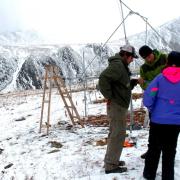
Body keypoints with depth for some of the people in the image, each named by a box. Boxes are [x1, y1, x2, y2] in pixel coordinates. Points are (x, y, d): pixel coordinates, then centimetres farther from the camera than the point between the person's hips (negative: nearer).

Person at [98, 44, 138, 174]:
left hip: (119, 105, 11)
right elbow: (103, 79, -30)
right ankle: (111, 166, 2)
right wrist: (109, 96, -22)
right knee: (118, 135, -5)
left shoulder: (122, 66, 17)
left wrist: (135, 81, 8)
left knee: (115, 133, 18)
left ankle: (111, 160, 29)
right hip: (116, 105, -11)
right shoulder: (117, 65, -16)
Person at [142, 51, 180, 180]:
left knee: (153, 148, 16)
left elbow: (147, 98, -12)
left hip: (157, 120, 0)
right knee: (170, 151, 14)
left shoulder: (160, 78, -7)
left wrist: (152, 109, 5)